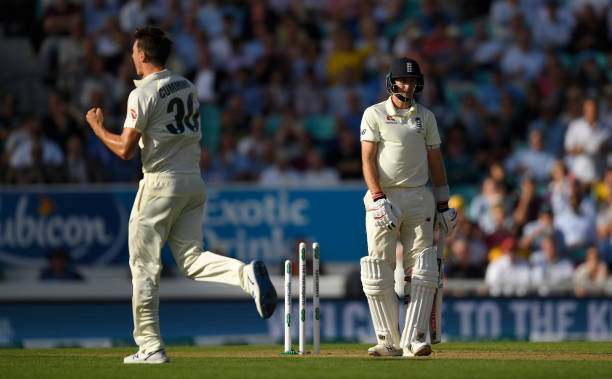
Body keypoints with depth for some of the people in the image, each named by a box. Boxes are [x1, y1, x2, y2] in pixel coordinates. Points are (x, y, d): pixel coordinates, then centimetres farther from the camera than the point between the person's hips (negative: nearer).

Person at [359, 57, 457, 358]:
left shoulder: (425, 117, 12)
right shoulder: (374, 115, 2)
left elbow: (435, 161, 15)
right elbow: (368, 159, -5)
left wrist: (443, 203, 11)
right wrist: (378, 198, -18)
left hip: (418, 198, 2)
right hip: (383, 197, -2)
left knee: (422, 273, -8)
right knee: (378, 274, -5)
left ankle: (413, 341, -10)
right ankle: (389, 341, 2)